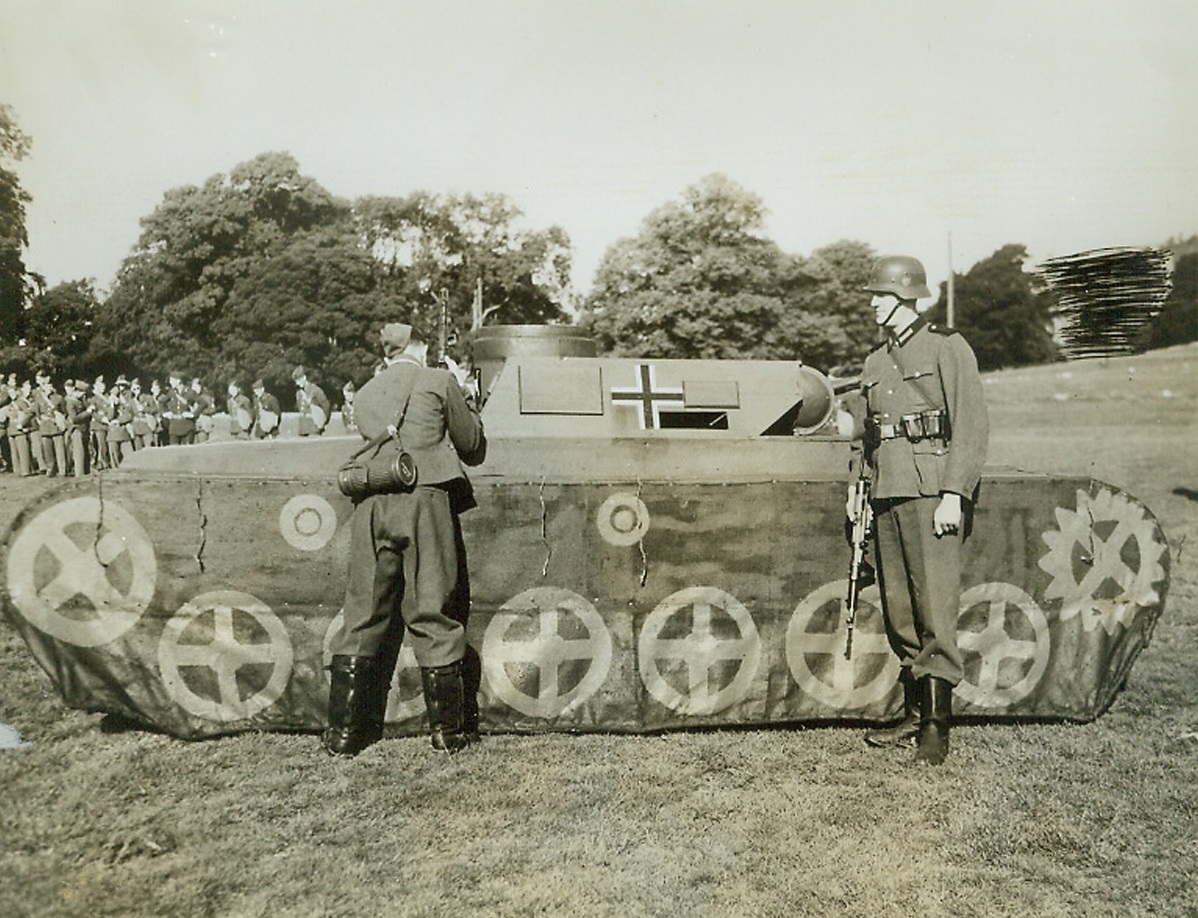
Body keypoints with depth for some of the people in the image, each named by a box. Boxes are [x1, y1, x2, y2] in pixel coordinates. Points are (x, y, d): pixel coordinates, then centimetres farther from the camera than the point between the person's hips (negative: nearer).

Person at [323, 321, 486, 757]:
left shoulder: (364, 395, 20)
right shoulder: (440, 382, 7)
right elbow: (474, 449, 11)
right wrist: (467, 401, 26)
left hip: (370, 506, 4)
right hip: (424, 501, -4)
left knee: (362, 616, 8)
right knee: (433, 618, 1)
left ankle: (343, 731, 12)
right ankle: (449, 730, 10)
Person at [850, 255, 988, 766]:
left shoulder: (946, 347, 1)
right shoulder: (874, 364, 20)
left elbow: (972, 427, -5)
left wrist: (954, 494, -14)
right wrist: (857, 492, 15)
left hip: (930, 489, -6)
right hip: (886, 497, 6)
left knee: (935, 610, -7)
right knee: (899, 613, 8)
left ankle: (937, 724, 1)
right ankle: (914, 717, 19)